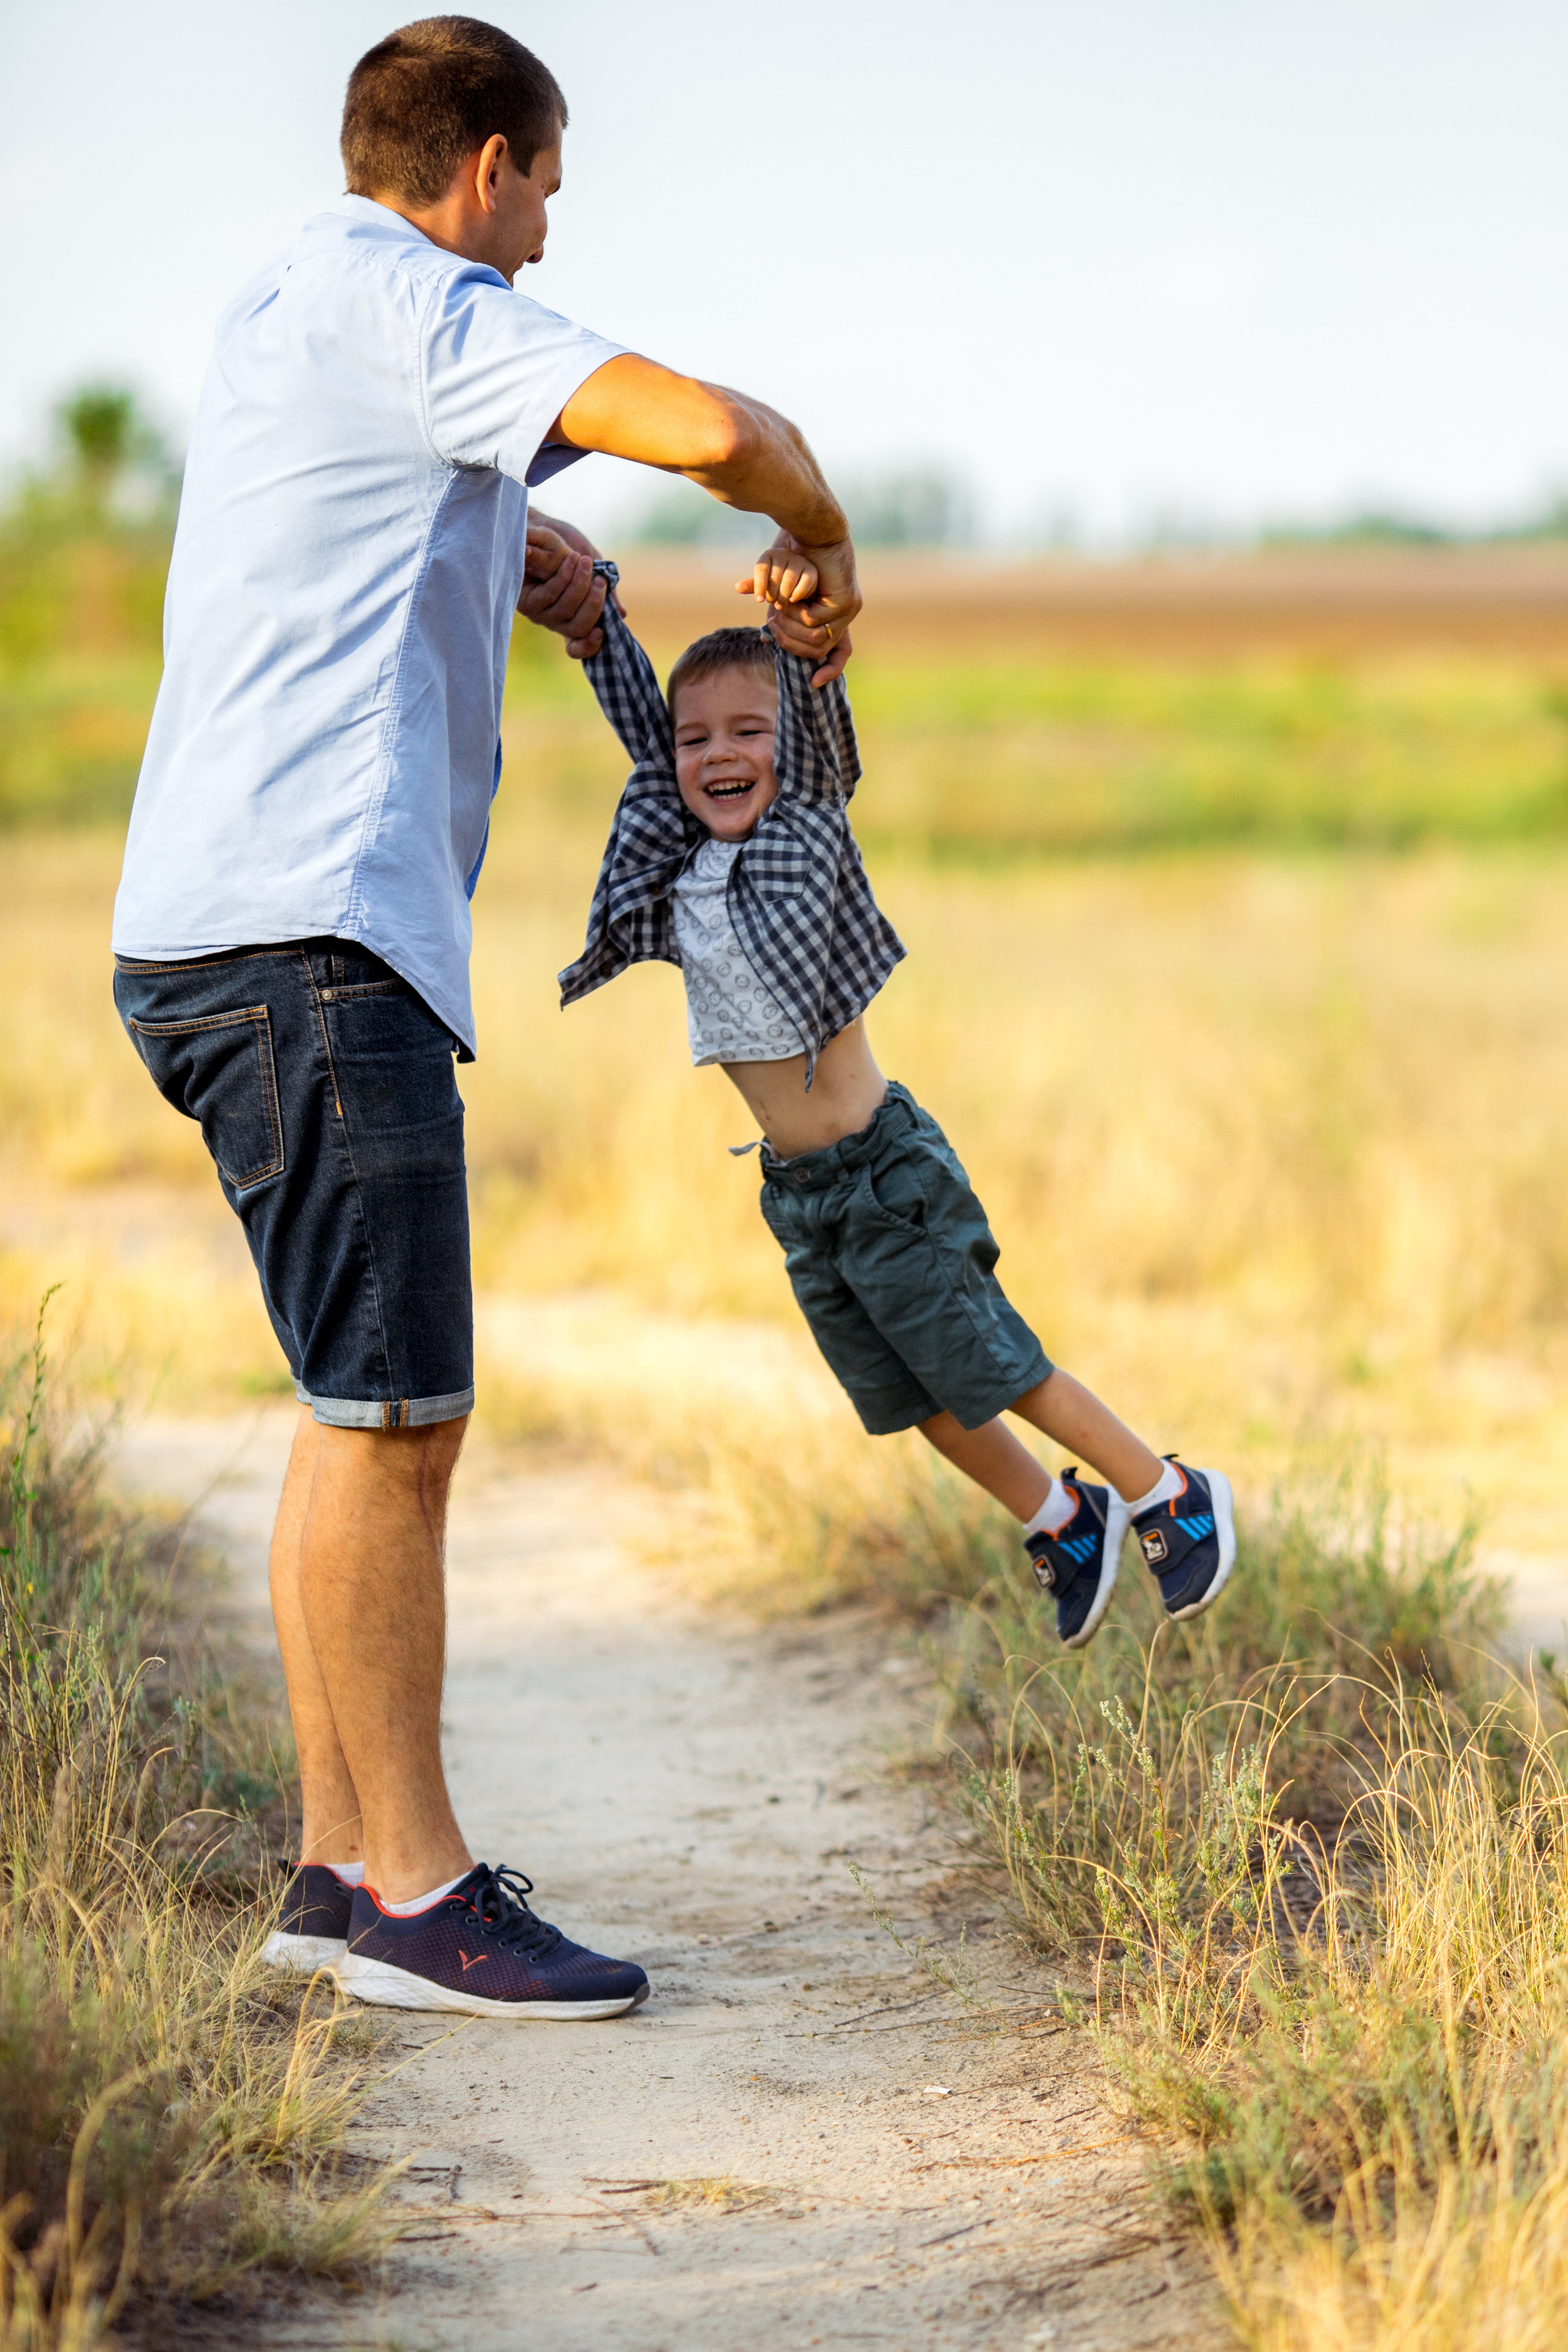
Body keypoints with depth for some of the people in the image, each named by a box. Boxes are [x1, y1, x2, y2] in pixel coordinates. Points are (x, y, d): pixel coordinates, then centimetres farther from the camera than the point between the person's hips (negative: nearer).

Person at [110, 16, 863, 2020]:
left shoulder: (285, 315, 22)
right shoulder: (399, 301, -8)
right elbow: (705, 428, -19)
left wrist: (521, 550, 26)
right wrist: (824, 546, 1)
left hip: (248, 935, 10)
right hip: (308, 934, -10)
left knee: (379, 1409, 11)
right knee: (390, 1413, -9)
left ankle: (344, 1865, 14)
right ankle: (415, 1893, -6)